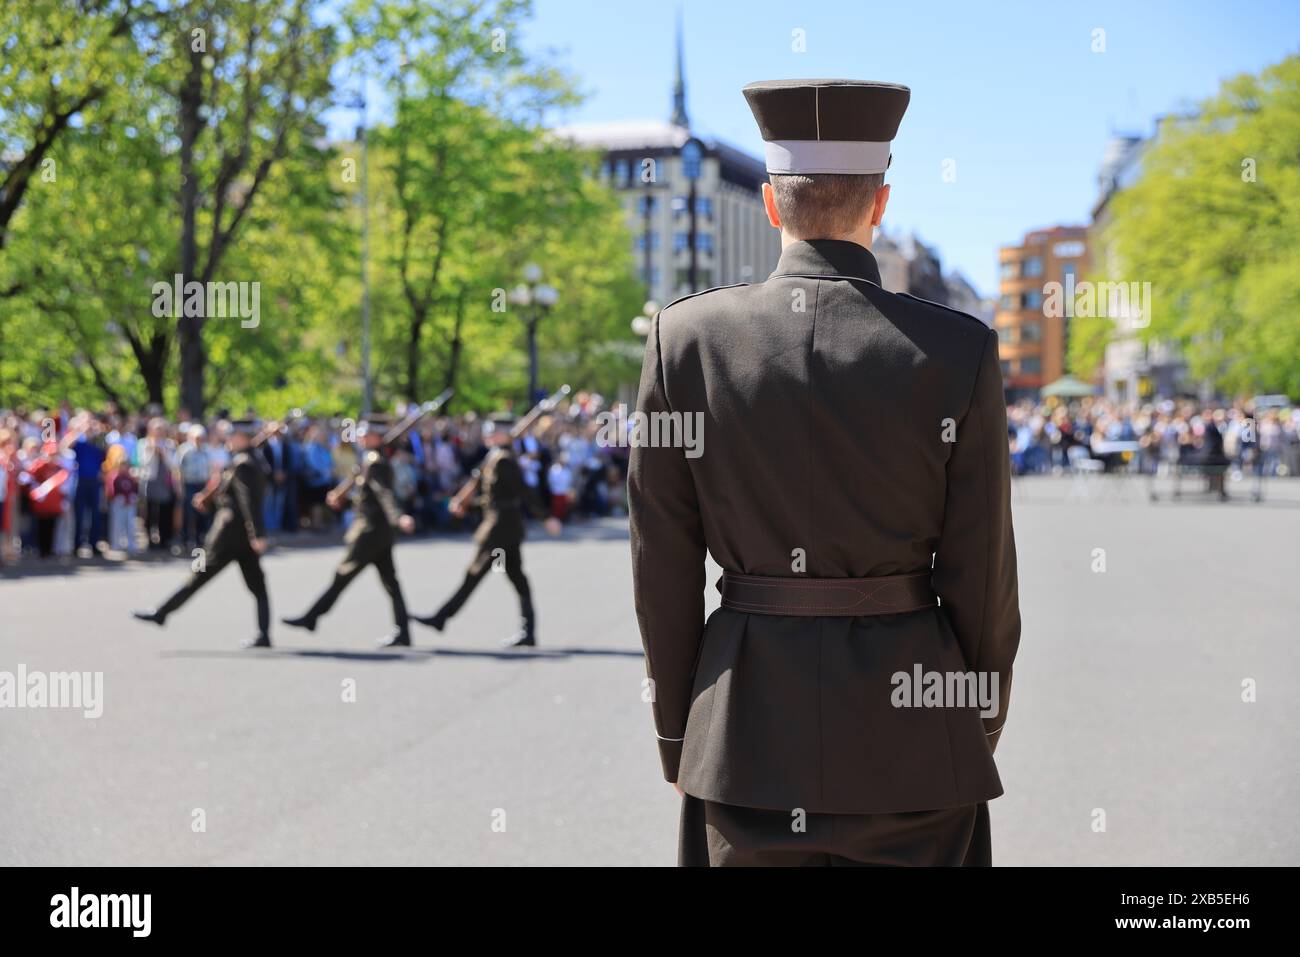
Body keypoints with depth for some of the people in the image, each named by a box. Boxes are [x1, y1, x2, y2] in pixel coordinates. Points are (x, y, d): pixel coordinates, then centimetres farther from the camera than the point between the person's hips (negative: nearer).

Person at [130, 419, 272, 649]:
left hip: (229, 534, -8)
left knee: (198, 575, 1)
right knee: (258, 588, 3)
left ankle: (161, 612, 10)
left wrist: (256, 535, -28)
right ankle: (263, 635, -1)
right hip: (246, 536, 8)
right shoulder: (256, 464, 13)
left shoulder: (241, 465, -14)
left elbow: (249, 502, -23)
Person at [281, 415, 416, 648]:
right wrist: (341, 498, 33)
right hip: (382, 534, 9)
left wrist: (398, 518, -43)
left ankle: (311, 617, 10)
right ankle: (402, 633, 4)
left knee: (342, 576, 1)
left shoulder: (373, 463, -16)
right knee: (391, 583, 6)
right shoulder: (380, 462, 14)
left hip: (369, 532, -9)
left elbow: (385, 494, -30)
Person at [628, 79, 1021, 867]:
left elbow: (664, 565, -1)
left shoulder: (687, 336, -6)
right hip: (909, 730, -1)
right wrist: (982, 731, 11)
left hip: (745, 724, 1)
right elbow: (982, 570, -4)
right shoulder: (958, 352, -9)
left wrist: (676, 736, 9)